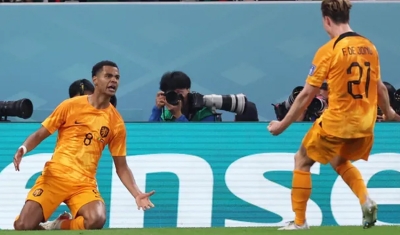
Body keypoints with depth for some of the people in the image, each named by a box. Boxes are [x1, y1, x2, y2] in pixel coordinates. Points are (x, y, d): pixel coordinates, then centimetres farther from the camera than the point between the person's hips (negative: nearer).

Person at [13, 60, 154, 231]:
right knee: (24, 226, -20)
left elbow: (121, 167, 11)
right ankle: (46, 230, 16)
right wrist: (24, 148, -16)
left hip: (85, 184, 2)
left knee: (97, 220, -30)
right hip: (54, 177, -2)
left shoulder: (116, 122, 7)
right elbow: (39, 135, 6)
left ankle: (58, 226, 0)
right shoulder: (70, 106, 1)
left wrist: (137, 194, -4)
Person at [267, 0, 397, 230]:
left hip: (336, 122, -5)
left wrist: (283, 125, -1)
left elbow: (307, 94, -10)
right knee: (340, 161, 30)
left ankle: (299, 221, 14)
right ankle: (366, 199, 7)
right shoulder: (369, 47, 3)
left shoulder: (329, 50, -12)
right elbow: (380, 88, 14)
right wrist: (388, 111, 34)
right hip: (365, 125, 5)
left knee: (302, 161, 16)